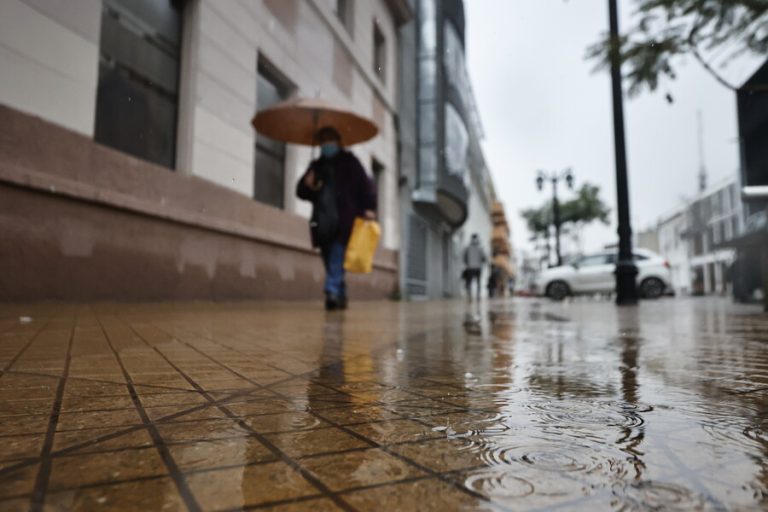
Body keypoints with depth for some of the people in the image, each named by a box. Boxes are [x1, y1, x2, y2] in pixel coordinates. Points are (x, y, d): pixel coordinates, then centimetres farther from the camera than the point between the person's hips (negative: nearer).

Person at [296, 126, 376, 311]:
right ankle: (341, 297, 13)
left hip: (344, 221, -4)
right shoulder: (316, 165, 21)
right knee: (331, 262, 5)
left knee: (337, 258, -17)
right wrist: (307, 185, -5)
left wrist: (369, 208, -9)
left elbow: (366, 185, 3)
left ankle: (332, 292, -24)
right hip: (323, 222, 4)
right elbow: (301, 192, 18)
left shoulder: (349, 161, 11)